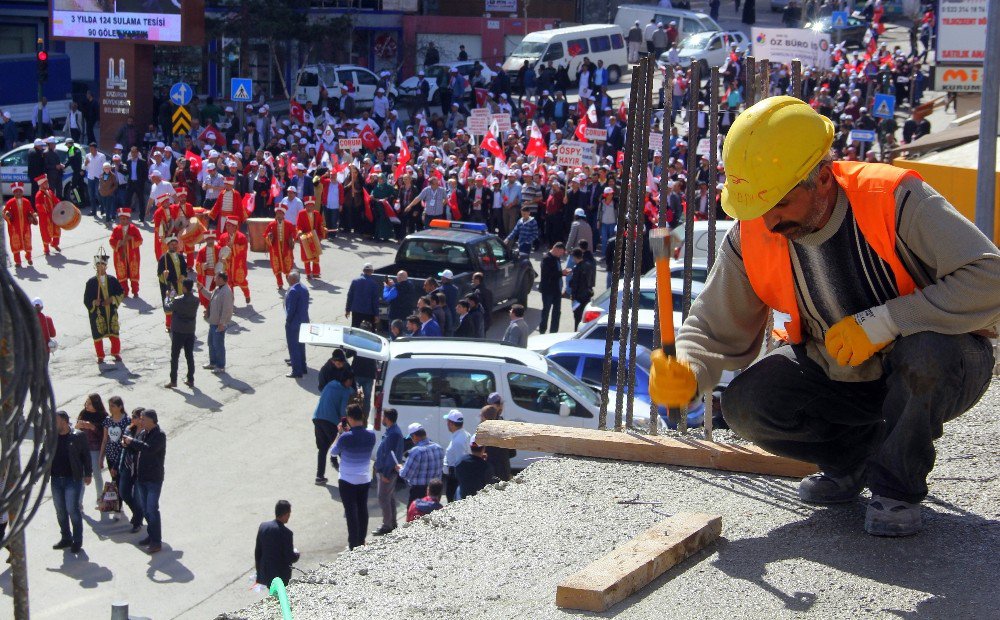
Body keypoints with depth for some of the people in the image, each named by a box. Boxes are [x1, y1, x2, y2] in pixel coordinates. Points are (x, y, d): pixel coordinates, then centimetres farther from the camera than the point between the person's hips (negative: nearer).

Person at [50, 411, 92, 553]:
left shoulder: (77, 436, -7)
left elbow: (85, 456, -2)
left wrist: (87, 474, -3)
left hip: (73, 479, -5)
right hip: (56, 479, 5)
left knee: (72, 510, -5)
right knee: (60, 511, 11)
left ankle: (77, 541, 6)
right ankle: (66, 538, 24)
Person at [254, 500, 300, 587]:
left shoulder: (263, 526, -2)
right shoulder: (286, 532, -20)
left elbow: (257, 551, 5)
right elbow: (290, 558, -17)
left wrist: (259, 571, 16)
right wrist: (297, 554, 5)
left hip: (265, 573, 6)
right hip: (281, 576, -6)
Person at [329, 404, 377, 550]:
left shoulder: (346, 437, -22)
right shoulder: (371, 435, -7)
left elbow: (333, 452, -5)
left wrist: (340, 433, 1)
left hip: (347, 480, -5)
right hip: (365, 479, 5)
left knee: (351, 511, 3)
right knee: (362, 509, 16)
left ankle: (354, 544, 7)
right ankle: (361, 541, 26)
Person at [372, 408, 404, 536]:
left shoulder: (393, 434, -25)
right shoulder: (391, 430, 8)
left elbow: (391, 455, -25)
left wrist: (386, 474, -22)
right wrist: (379, 467, 21)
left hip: (387, 472, -10)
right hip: (387, 470, 10)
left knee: (383, 498, -4)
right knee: (390, 497, 17)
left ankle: (387, 526, 3)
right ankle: (392, 523, 26)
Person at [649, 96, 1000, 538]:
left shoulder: (894, 199, -27)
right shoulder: (751, 239, -12)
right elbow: (716, 330, -4)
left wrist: (879, 323, -35)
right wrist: (686, 374, -28)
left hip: (938, 370, -4)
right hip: (840, 379, 4)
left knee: (927, 351, -39)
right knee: (745, 405, -19)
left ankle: (897, 486, -11)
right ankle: (857, 454, 9)